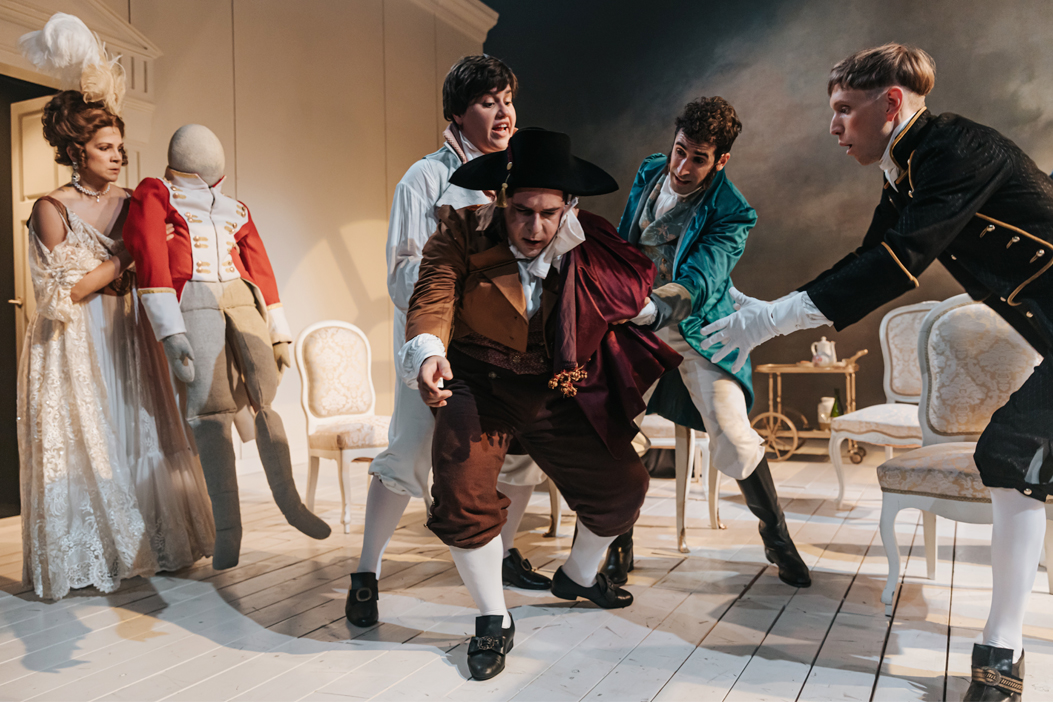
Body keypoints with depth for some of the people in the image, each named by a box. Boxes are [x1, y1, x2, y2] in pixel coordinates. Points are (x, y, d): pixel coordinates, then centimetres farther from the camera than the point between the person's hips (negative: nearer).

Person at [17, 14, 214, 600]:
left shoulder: (132, 204, 6)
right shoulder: (53, 209, -7)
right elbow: (63, 294, -11)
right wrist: (122, 258, -11)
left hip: (126, 339, 4)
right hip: (73, 347, -4)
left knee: (136, 437, 7)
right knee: (81, 446, 1)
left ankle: (142, 545, 20)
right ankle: (85, 558, 15)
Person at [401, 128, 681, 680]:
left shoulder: (589, 245, 0)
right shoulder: (462, 232, -10)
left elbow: (639, 290, 7)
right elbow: (434, 295, -22)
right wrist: (429, 352, -39)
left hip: (558, 392, 3)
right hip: (479, 386, -3)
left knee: (623, 484, 5)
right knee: (462, 493, -24)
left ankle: (578, 576, 38)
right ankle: (493, 621, 3)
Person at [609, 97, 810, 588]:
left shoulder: (731, 214, -17)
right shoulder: (650, 173, 0)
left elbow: (698, 285, -29)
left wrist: (650, 306, -47)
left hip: (697, 330, -4)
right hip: (636, 324, 4)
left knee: (733, 440, -15)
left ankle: (776, 534, 13)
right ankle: (619, 539, 14)